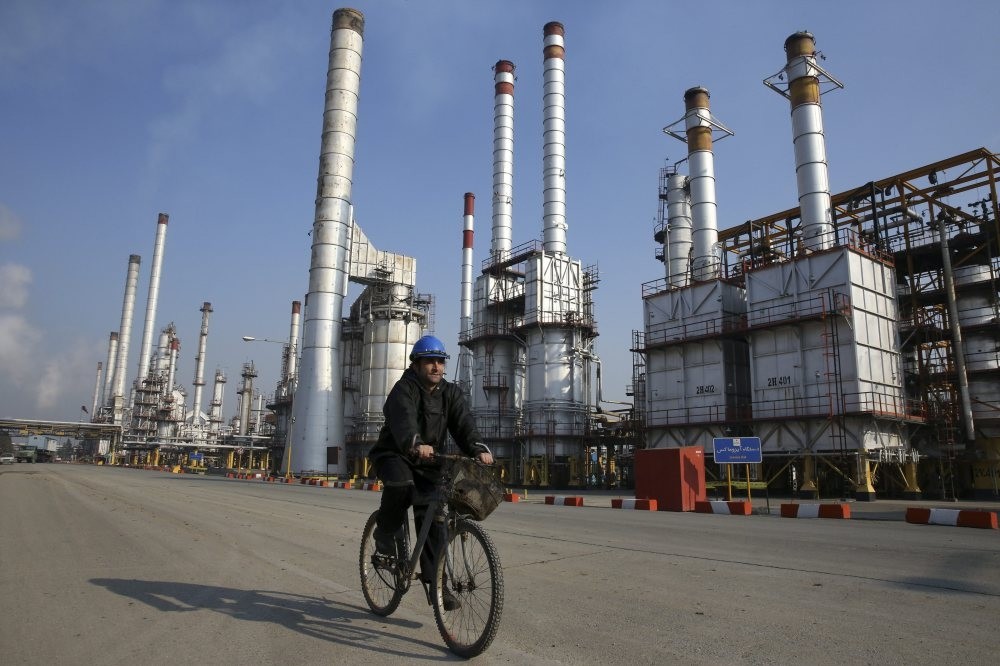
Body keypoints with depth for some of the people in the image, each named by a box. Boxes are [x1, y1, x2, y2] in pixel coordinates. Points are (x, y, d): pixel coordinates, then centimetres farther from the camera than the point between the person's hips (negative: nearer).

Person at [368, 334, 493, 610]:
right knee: (401, 483, -36)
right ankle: (385, 535, -9)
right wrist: (415, 444, -57)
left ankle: (434, 579, 5)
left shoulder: (450, 393, 1)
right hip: (394, 455, -4)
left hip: (427, 461, 5)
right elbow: (404, 421, -35)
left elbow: (464, 423, -15)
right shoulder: (404, 389, -15)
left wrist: (478, 448, -35)